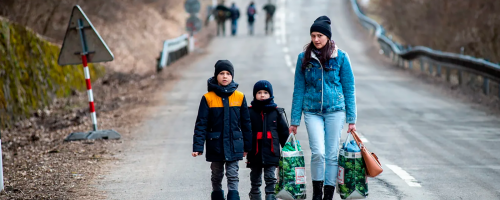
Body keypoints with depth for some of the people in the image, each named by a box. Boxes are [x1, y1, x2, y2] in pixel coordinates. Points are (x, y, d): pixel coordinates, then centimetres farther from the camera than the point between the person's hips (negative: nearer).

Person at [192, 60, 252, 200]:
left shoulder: (239, 97, 0)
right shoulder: (208, 98, -5)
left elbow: (246, 123, 8)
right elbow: (201, 124, -4)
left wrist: (247, 146, 11)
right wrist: (197, 147, -10)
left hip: (234, 145, 0)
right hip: (215, 145, 0)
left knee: (233, 176, -5)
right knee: (216, 177, 13)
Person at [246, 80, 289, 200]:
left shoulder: (276, 112, 5)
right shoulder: (250, 112, 2)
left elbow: (284, 132, 9)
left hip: (271, 151, 0)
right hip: (255, 152, 1)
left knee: (271, 177, -3)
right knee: (255, 180, 11)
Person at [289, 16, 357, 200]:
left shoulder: (341, 57, 0)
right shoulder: (304, 58, 3)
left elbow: (349, 88, 3)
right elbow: (298, 89, 7)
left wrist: (351, 118, 0)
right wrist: (295, 120, 5)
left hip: (335, 110, 0)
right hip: (312, 112, 0)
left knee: (332, 154, 1)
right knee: (318, 152, -14)